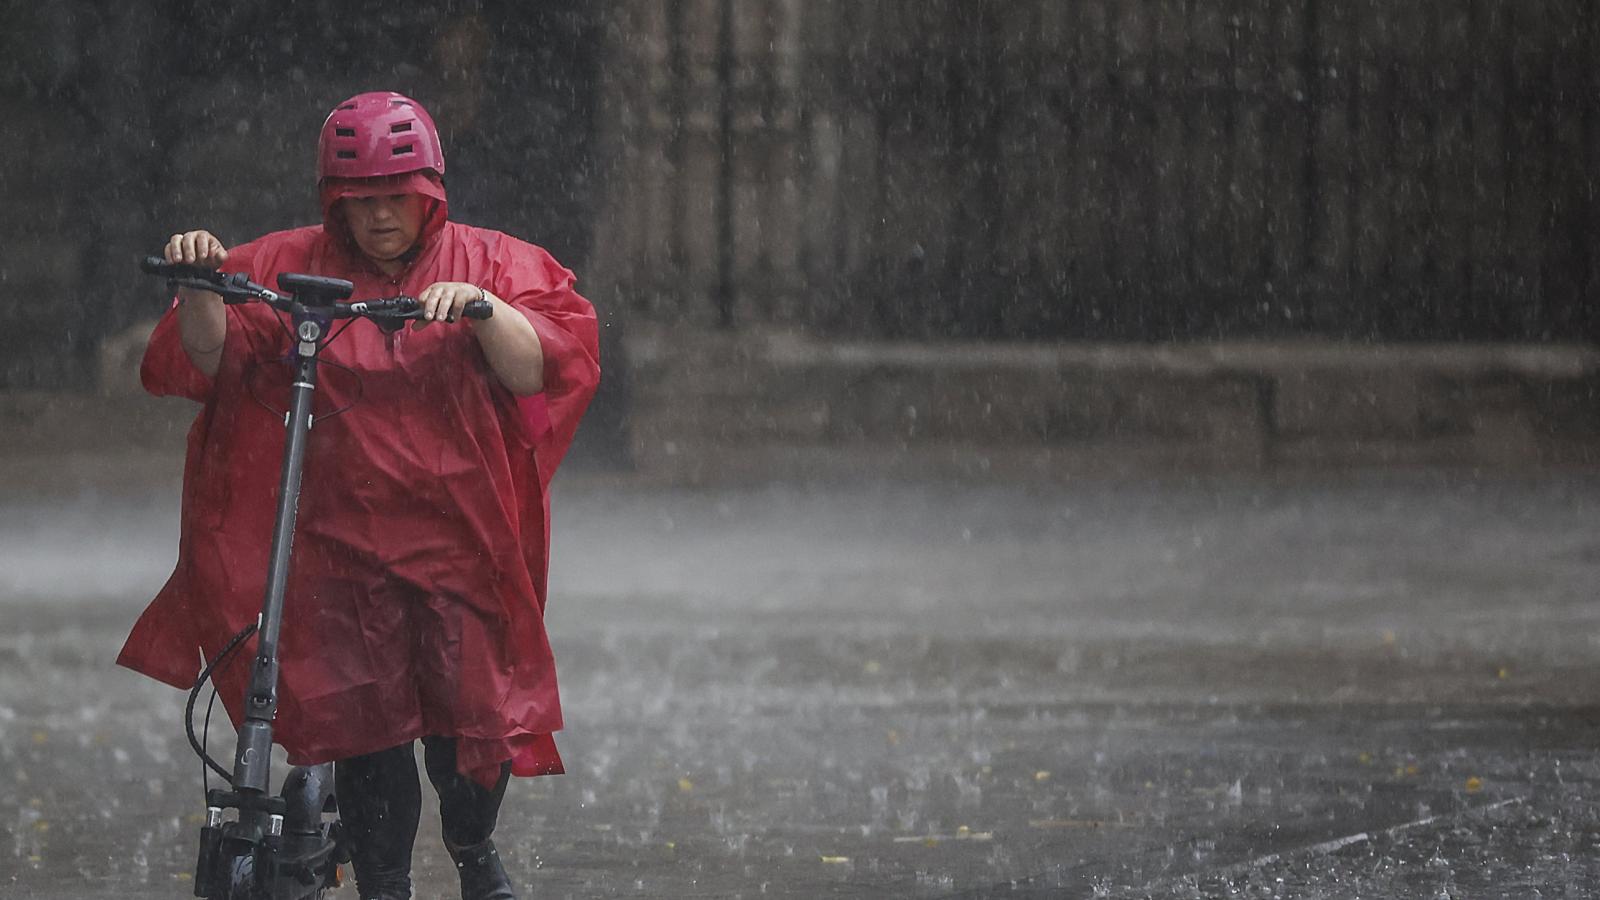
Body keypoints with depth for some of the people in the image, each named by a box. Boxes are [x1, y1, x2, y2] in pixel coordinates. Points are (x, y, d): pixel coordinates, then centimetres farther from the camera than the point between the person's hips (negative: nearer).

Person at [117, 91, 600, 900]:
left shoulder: (488, 265, 7)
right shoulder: (291, 270, 7)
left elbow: (540, 368, -6)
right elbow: (209, 359, 0)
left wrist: (482, 308, -23)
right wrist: (201, 287, -18)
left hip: (461, 540, 0)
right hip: (342, 544, 0)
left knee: (474, 716, -2)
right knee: (367, 734, -6)